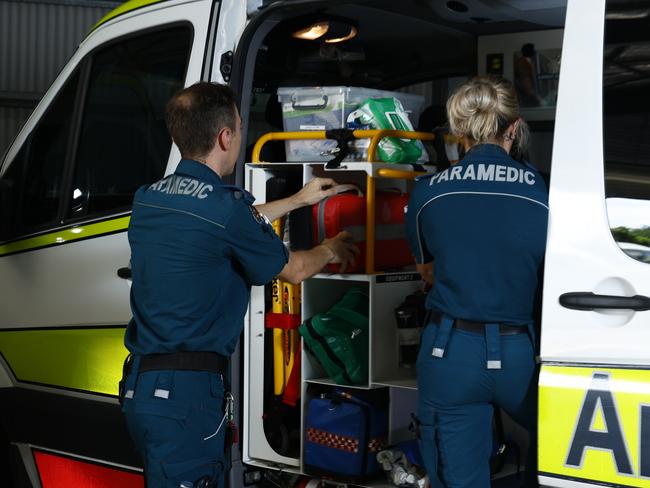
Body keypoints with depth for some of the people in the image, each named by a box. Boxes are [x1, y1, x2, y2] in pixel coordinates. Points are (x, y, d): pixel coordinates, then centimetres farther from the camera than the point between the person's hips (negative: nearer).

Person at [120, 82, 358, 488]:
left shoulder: (147, 199, 9)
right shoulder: (223, 206, -15)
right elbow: (294, 270, 2)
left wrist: (298, 200, 37)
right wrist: (331, 251, 24)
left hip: (140, 382, 8)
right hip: (185, 392, -8)